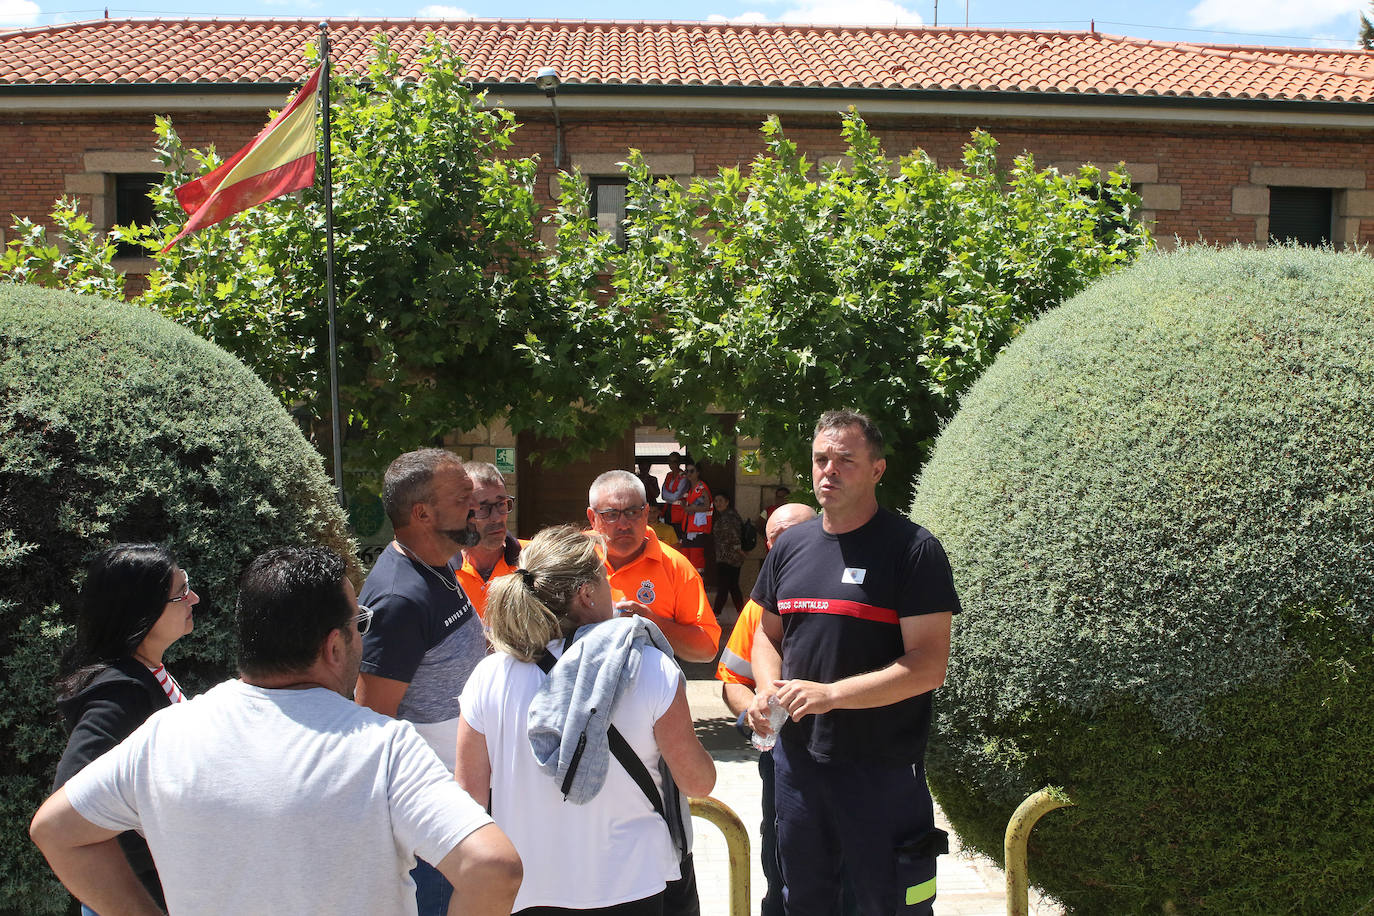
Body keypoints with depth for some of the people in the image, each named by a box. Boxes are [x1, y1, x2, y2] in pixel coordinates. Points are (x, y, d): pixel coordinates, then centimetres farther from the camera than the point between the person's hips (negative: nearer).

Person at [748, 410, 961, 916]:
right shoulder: (790, 545, 7)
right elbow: (767, 633, 18)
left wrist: (831, 693, -23)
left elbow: (928, 665, -17)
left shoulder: (913, 548, -11)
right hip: (797, 756, 6)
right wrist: (768, 688, -3)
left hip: (884, 769, -5)